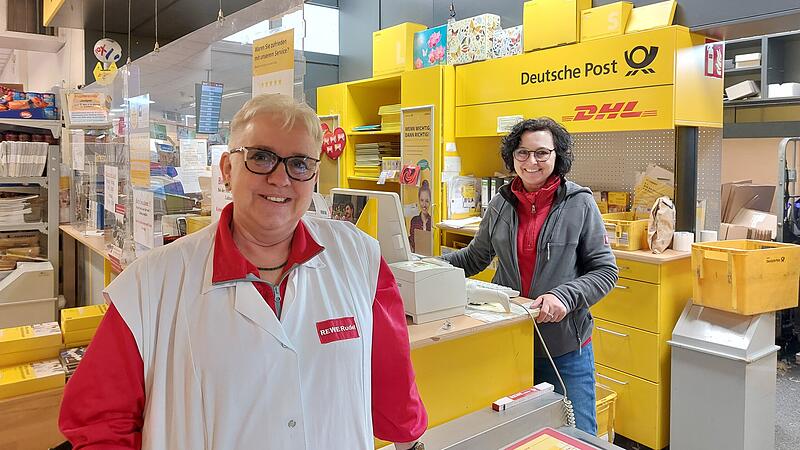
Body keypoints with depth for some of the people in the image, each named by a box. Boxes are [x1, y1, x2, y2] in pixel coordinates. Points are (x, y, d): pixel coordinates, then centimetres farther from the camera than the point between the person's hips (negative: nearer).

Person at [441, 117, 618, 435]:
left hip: (565, 346, -3)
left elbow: (605, 269, -6)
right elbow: (475, 257, 12)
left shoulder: (579, 204, -8)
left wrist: (564, 296, -23)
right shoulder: (501, 204, 1)